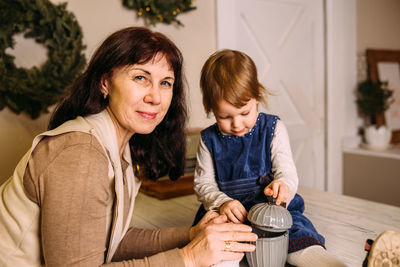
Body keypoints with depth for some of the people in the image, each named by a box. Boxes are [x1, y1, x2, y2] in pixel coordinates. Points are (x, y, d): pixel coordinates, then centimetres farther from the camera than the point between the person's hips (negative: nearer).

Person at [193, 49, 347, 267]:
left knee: (296, 229, -31)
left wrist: (283, 185, -31)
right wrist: (222, 202, -20)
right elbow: (203, 183, 3)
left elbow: (288, 172, -4)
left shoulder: (273, 129, 2)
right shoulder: (209, 140, 4)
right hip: (227, 213, 1)